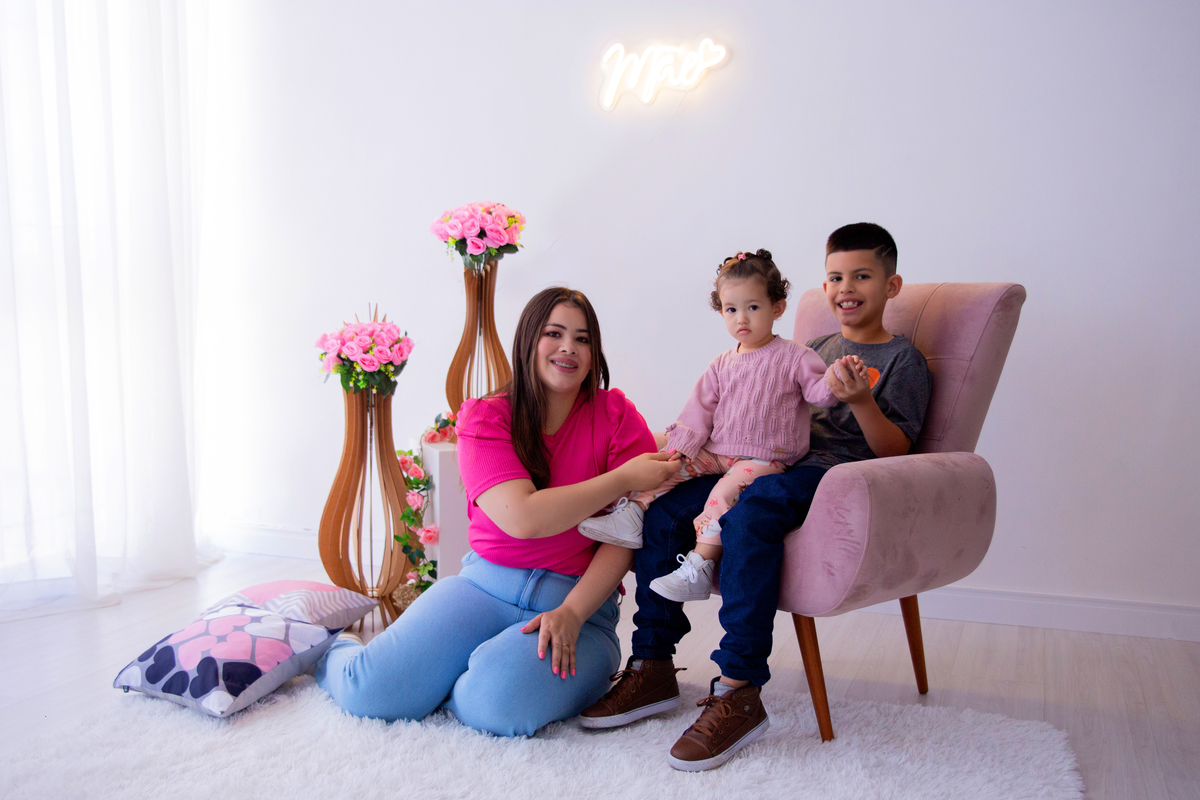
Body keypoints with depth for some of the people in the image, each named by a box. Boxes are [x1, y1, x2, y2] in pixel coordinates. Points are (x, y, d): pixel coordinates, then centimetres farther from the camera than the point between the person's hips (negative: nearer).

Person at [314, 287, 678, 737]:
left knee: (502, 704, -32)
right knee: (372, 690, -15)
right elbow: (521, 517, -17)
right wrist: (625, 477, -16)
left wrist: (571, 612, -18)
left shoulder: (616, 416, 0)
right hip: (485, 583, 1)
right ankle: (332, 654, 19)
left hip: (580, 598, -1)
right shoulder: (485, 418, 0)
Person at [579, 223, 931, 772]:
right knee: (661, 509, -15)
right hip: (776, 463, 7)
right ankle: (653, 667, -9)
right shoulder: (816, 350, 27)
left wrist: (862, 401, -20)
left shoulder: (902, 360, 8)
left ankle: (738, 692, -35)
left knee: (749, 514, -39)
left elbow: (895, 451, -1)